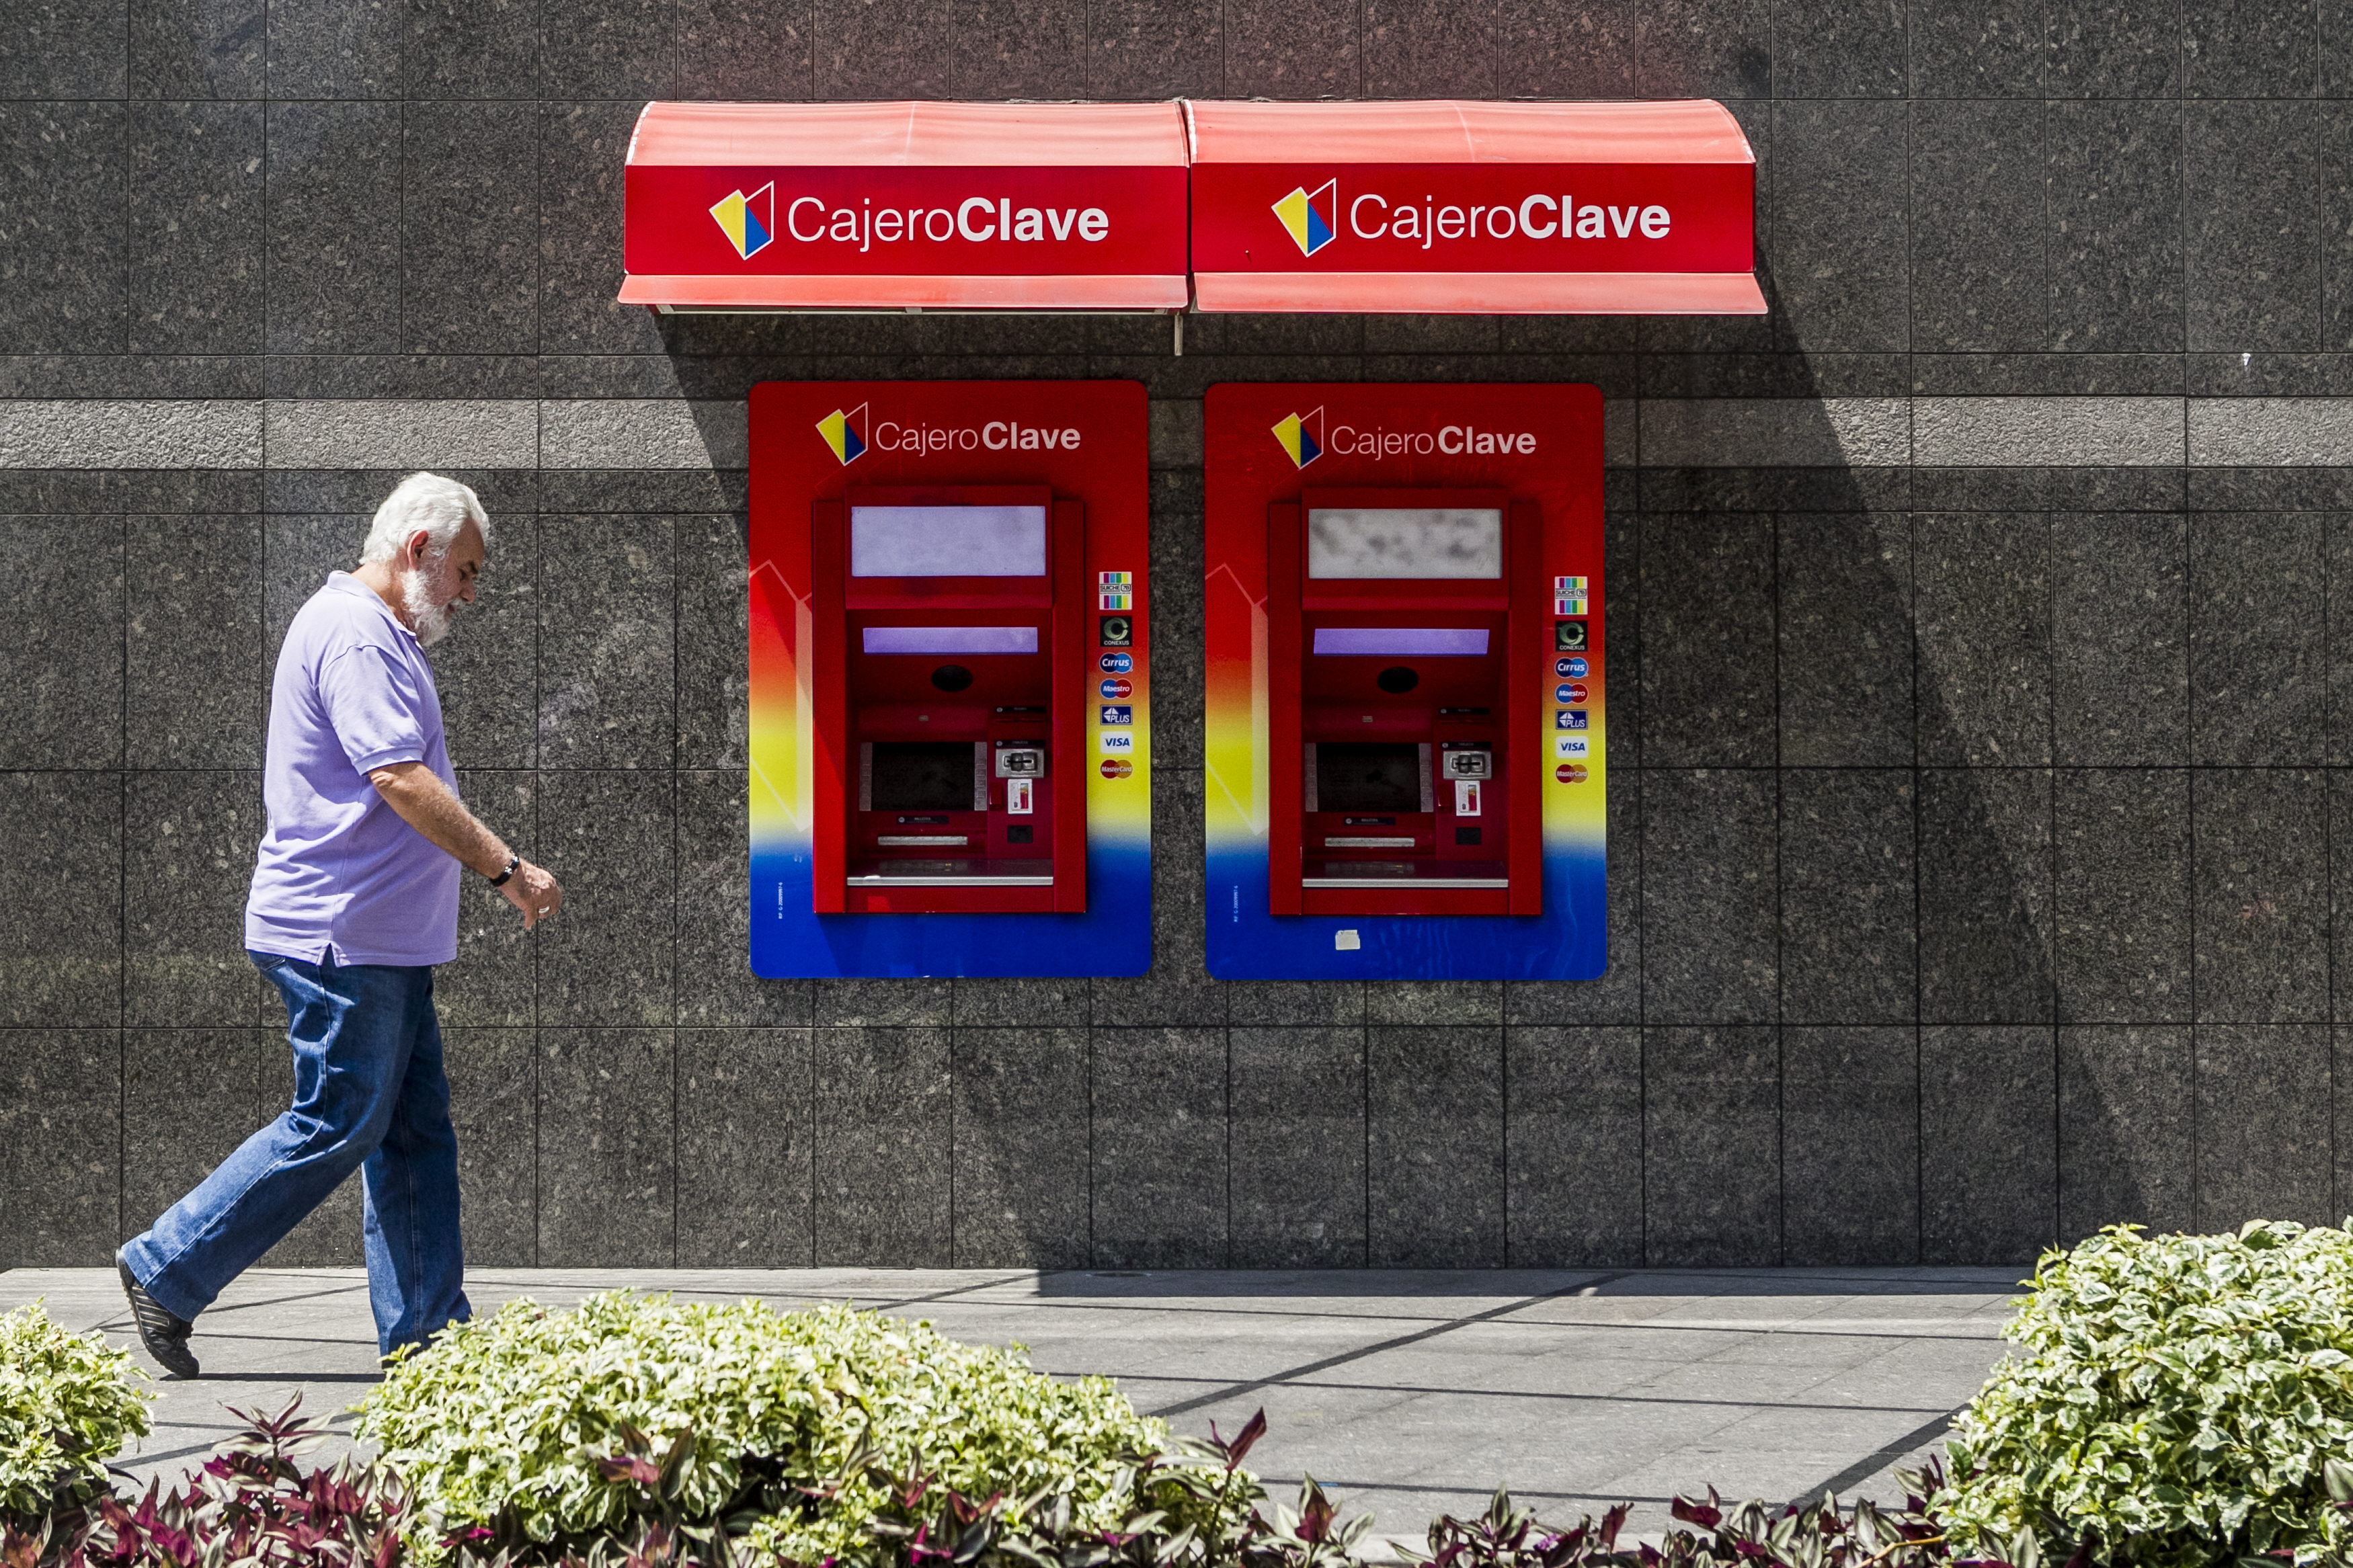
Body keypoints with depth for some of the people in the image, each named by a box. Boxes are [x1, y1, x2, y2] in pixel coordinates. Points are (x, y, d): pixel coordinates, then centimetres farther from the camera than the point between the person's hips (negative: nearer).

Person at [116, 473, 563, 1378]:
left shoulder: (375, 633, 20)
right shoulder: (354, 633, -15)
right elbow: (403, 781, -24)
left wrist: (489, 870, 22)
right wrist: (508, 869, -21)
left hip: (383, 941, 11)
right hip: (340, 937, -11)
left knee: (417, 1127, 8)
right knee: (336, 1128, -6)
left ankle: (424, 1333, 10)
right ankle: (166, 1272, 3)